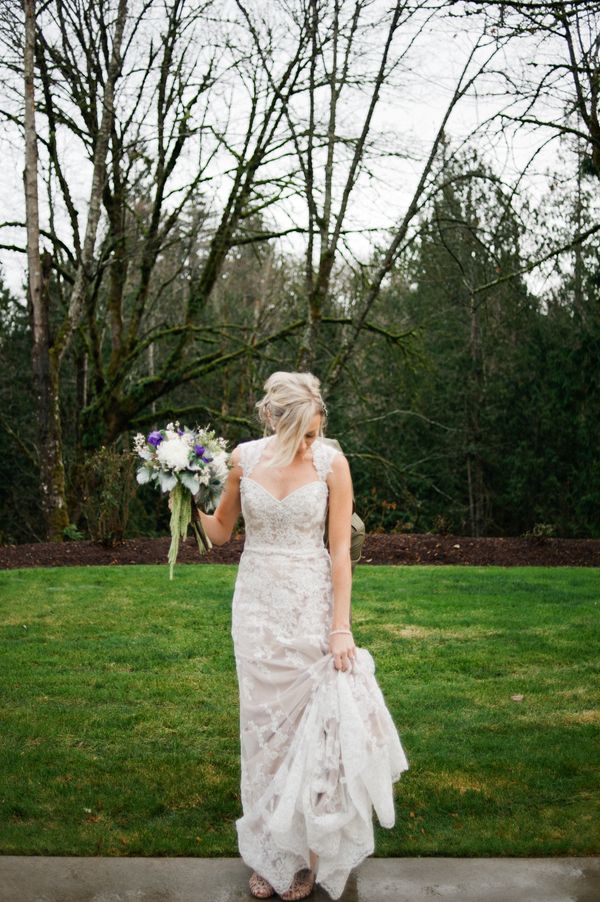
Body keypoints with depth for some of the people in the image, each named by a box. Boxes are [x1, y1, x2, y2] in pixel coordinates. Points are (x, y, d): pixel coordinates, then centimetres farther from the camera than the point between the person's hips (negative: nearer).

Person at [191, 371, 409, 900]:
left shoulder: (332, 462, -10)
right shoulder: (244, 459, -4)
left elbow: (340, 550, -8)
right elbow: (220, 532, 8)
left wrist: (341, 627, -11)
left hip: (312, 604, -2)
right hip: (258, 604, 2)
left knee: (312, 720, 3)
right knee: (264, 722, 8)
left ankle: (309, 853, 21)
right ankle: (270, 852, 24)